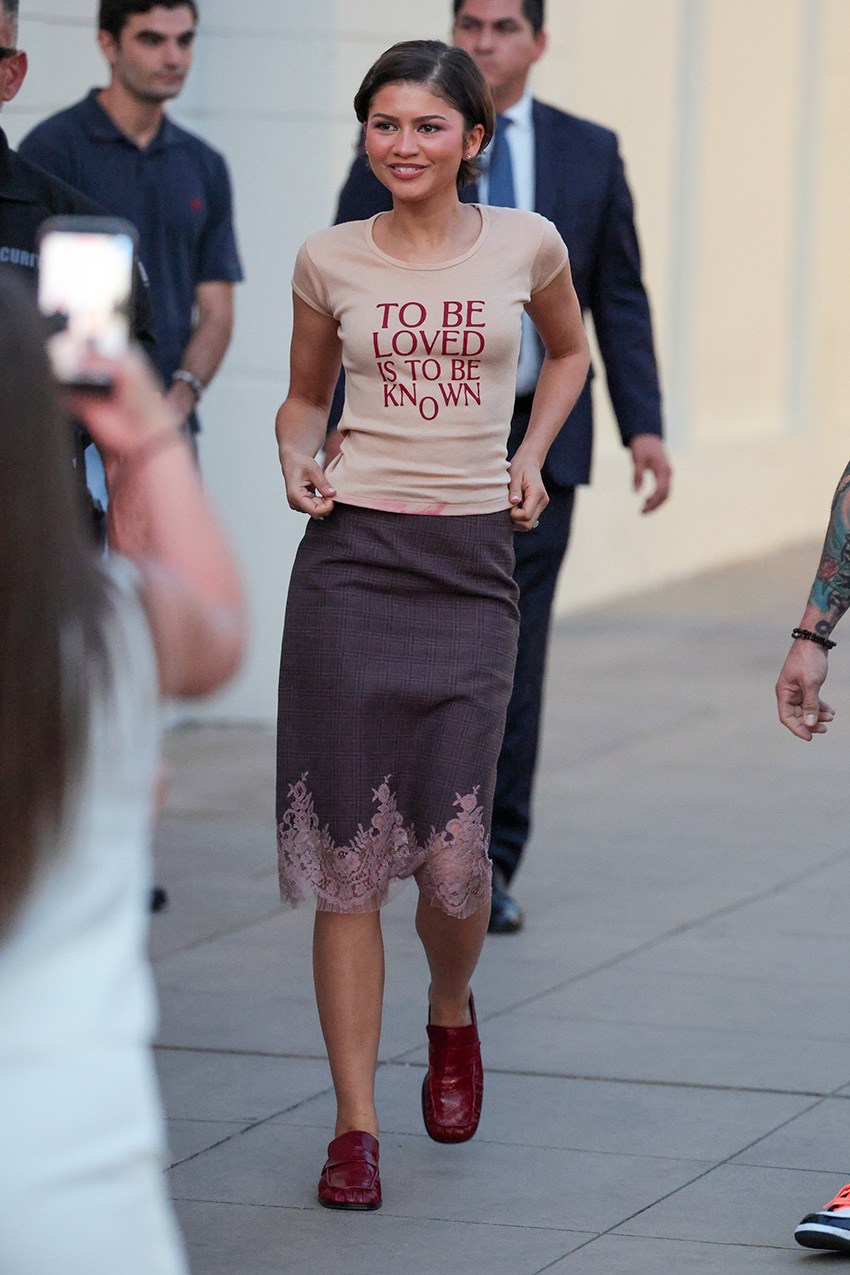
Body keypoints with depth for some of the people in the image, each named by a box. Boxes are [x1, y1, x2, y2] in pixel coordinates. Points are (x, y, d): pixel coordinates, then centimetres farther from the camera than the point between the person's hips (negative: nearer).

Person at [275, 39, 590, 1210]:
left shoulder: (525, 244, 4)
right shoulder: (329, 261, 5)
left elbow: (571, 352, 23)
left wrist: (531, 457, 9)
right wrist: (299, 464, -2)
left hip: (471, 563, 0)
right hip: (351, 555, 0)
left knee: (452, 849, -6)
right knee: (349, 851, -3)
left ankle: (451, 1016, 29)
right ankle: (355, 1124, 3)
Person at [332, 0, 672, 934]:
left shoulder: (589, 152, 8)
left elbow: (620, 296, 9)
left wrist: (644, 426, 0)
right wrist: (345, 422, -10)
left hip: (537, 439, 2)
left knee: (513, 656, 2)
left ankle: (491, 864, 9)